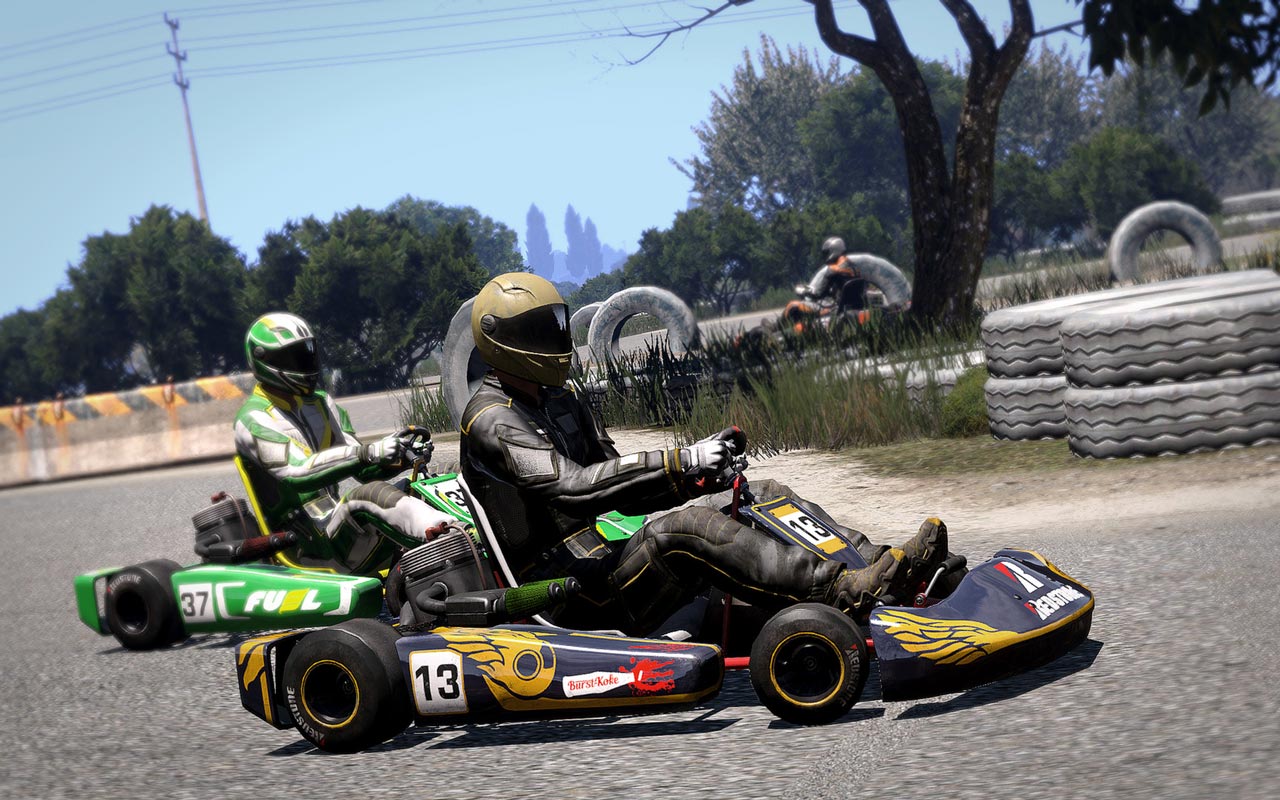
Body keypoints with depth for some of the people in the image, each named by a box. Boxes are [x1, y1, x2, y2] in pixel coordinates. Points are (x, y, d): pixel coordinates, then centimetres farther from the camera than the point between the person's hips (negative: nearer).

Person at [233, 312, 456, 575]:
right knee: (368, 495, -32)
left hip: (334, 520, 9)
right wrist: (367, 453, -36)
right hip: (305, 543, -9)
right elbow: (299, 472, -26)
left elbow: (364, 470, 15)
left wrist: (402, 457, -6)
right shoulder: (254, 420, -9)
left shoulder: (321, 403, 17)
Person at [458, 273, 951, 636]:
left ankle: (882, 570, -17)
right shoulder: (492, 422, -12)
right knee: (685, 527, -35)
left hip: (612, 556, 9)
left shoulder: (559, 402, 19)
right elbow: (572, 485, -27)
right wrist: (679, 462, -29)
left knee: (770, 497, -3)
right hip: (578, 595, -9)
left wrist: (696, 480, -2)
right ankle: (845, 592, -43)